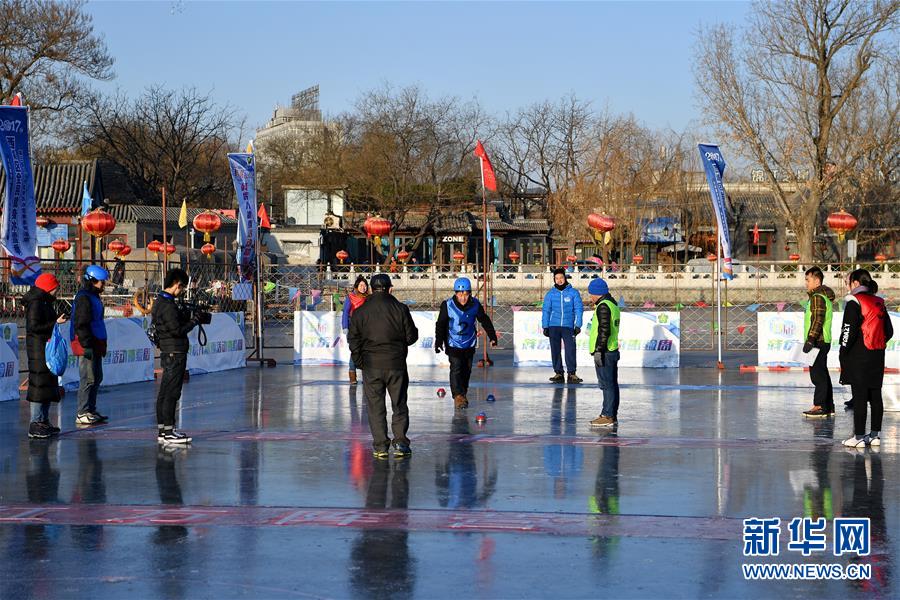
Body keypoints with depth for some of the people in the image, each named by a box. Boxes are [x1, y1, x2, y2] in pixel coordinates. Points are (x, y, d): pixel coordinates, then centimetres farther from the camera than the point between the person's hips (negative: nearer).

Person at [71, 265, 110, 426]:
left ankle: (90, 410, 22)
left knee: (97, 378, 14)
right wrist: (86, 345, -23)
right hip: (87, 346, -11)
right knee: (88, 379, -9)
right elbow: (81, 324, -20)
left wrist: (101, 346, 25)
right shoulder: (84, 298, -15)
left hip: (95, 345, 11)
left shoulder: (94, 297, 19)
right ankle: (82, 414, -6)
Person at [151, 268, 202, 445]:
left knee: (164, 392, 12)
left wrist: (187, 316, 8)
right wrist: (194, 321, -6)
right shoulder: (168, 305, -17)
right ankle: (168, 432, -7)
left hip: (167, 353, 10)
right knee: (171, 393, -8)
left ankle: (162, 430, 16)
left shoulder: (160, 301, 14)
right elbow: (177, 330, -19)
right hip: (175, 352, -10)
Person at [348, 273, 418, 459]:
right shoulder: (400, 309, -5)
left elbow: (353, 339, 0)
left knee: (376, 407, 6)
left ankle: (380, 446, 3)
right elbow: (411, 336, -1)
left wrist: (359, 361, 10)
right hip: (396, 364, 0)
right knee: (399, 404, 9)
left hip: (371, 366, 0)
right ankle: (400, 442, 1)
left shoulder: (360, 312, -1)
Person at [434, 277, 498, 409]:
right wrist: (438, 342, -16)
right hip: (453, 343, -3)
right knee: (456, 368, -14)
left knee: (467, 369, 12)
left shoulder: (475, 305, -11)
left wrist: (492, 336, 6)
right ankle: (458, 396, -13)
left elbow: (485, 320, 3)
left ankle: (463, 394, 28)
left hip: (469, 343, 3)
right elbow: (440, 324, -11)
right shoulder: (447, 305, -18)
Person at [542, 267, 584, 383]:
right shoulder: (550, 294, 7)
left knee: (570, 350, -10)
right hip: (554, 326, 2)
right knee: (555, 350, 3)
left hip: (568, 326, -2)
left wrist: (578, 325, -5)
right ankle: (558, 373, 9)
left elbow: (579, 309, 3)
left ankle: (572, 373, -5)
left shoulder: (573, 292, 3)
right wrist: (545, 327, 2)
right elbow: (546, 311, 9)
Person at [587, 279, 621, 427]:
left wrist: (598, 350, -21)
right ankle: (612, 416, 16)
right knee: (612, 385, 12)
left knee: (607, 385, -8)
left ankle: (607, 416, -8)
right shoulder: (613, 305, 17)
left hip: (604, 353, -10)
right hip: (613, 351, 10)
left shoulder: (603, 306, -15)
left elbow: (604, 331, -22)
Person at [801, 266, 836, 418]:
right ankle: (829, 407, 18)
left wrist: (810, 340, -23)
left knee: (817, 375, -9)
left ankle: (819, 407, -9)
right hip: (822, 342, 11)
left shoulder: (817, 297, -14)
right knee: (822, 374, 14)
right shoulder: (824, 296, 19)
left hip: (818, 342, -11)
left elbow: (817, 321, -22)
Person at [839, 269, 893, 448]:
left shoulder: (854, 302, -10)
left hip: (859, 357, -7)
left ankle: (859, 437, -4)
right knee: (875, 396, 10)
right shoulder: (879, 303, 11)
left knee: (859, 396, -5)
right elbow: (889, 331, 14)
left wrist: (843, 355, -8)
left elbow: (849, 331, -15)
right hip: (878, 356, 7)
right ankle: (875, 435, 14)